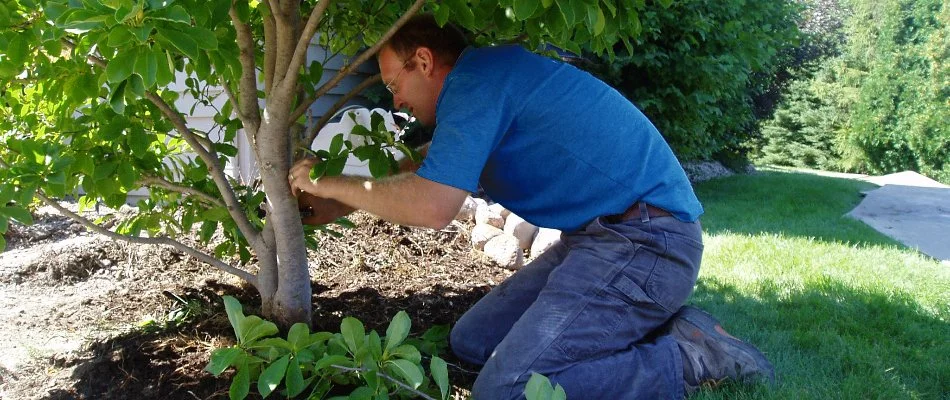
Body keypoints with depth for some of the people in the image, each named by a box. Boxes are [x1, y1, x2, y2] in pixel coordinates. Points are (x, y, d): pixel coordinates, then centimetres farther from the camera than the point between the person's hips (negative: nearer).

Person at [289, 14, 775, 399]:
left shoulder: (475, 78, -13)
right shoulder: (487, 76, 17)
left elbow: (431, 206, -21)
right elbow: (426, 166, 29)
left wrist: (330, 184, -6)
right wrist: (339, 200, 28)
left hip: (643, 241, -10)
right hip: (598, 236, 10)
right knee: (472, 341, 11)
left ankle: (688, 356, -8)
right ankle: (650, 327, 9)